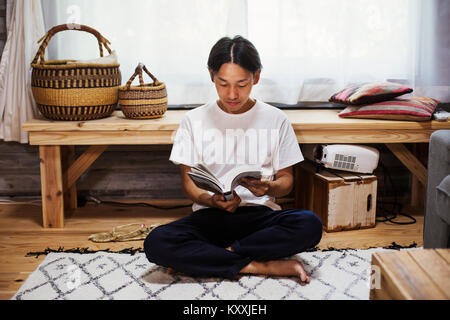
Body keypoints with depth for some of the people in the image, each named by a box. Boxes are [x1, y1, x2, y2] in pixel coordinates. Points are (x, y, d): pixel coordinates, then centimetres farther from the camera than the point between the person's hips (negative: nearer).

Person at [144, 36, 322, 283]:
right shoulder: (194, 120, 5)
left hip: (259, 215, 1)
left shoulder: (275, 119, 6)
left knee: (310, 225, -31)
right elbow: (188, 181, 4)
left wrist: (269, 188, -17)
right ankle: (260, 266, -23)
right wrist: (212, 200, -19)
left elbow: (286, 179, 8)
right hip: (210, 216, 0)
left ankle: (204, 257, -19)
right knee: (156, 243, -30)